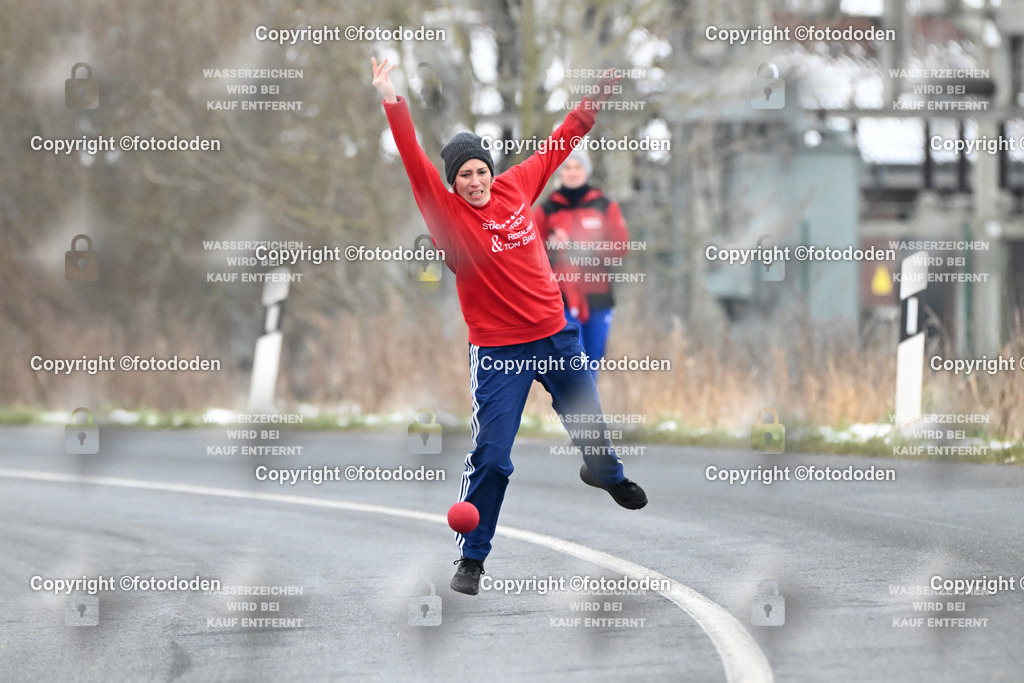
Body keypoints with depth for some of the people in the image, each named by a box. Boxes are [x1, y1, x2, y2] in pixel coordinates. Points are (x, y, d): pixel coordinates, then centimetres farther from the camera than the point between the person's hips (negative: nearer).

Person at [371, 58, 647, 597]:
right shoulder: (447, 214, -12)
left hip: (556, 334, 5)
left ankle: (606, 473, 55)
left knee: (588, 420, 21)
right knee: (491, 455, -8)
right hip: (498, 349, -5)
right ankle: (470, 560, 4)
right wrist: (393, 106, -36)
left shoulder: (514, 188, 0)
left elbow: (556, 148, 14)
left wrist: (593, 102, 18)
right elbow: (416, 165, -25)